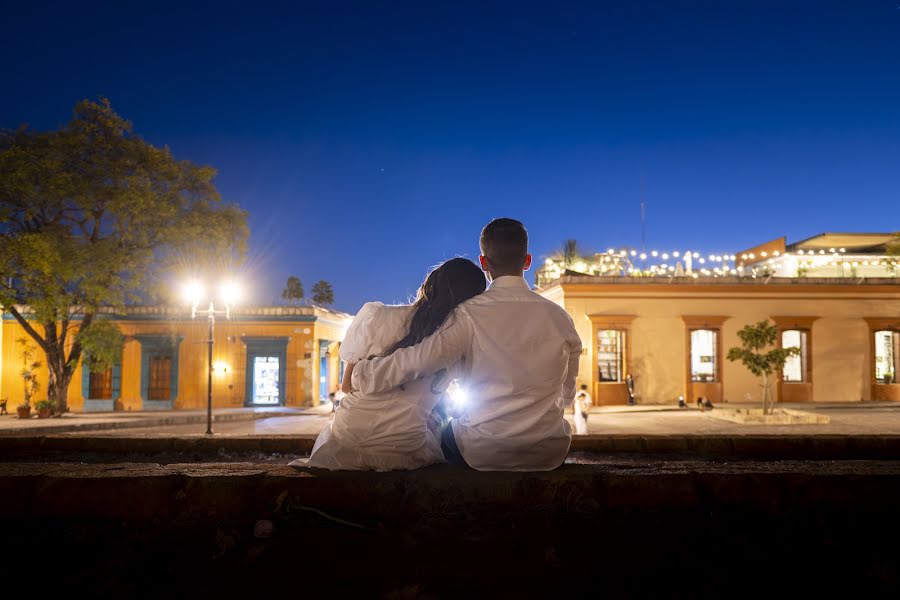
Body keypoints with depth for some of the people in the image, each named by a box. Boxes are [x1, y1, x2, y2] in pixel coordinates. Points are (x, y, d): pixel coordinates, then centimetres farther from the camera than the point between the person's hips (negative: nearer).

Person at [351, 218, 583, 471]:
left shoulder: (470, 315, -11)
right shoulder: (558, 316, -2)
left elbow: (417, 360, -19)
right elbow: (567, 395, 8)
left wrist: (357, 374, -5)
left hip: (482, 453, -1)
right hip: (550, 455, 2)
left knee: (447, 430, 30)